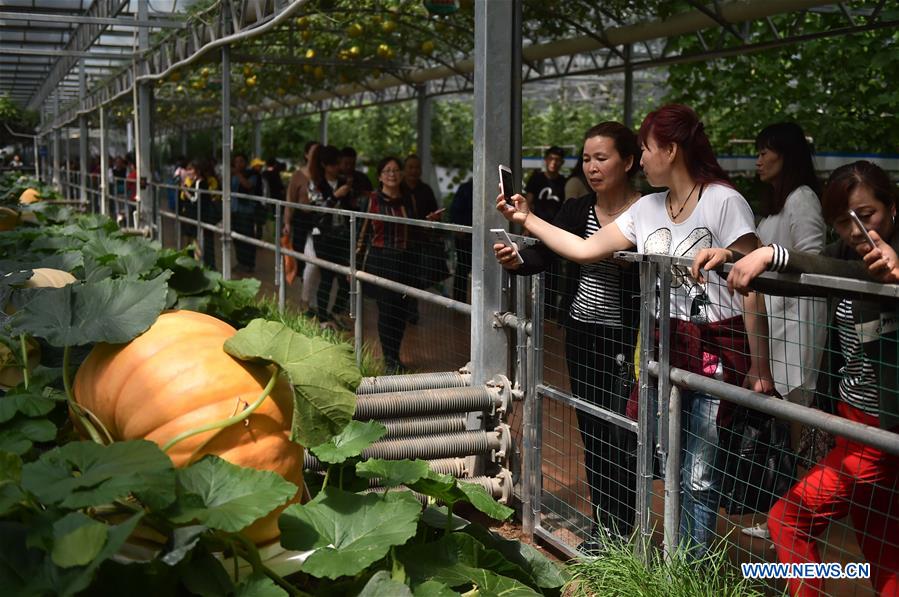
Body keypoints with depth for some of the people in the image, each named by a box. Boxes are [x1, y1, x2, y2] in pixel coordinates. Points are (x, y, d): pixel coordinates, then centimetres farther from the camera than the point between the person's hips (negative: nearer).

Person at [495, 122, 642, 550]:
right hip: (582, 335, 5)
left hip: (626, 339, -5)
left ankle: (622, 534, 11)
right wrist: (516, 260, -26)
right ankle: (601, 527, 27)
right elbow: (544, 255, -5)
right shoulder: (577, 210, 4)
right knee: (591, 434, 13)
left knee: (621, 441, -2)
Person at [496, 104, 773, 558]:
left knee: (699, 475, -2)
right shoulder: (647, 208, 10)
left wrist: (759, 368, -13)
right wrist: (528, 221, 12)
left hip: (716, 350, -6)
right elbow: (586, 249, 13)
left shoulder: (723, 202, -11)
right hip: (666, 346, 6)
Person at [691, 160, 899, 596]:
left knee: (789, 518, -5)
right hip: (851, 412, 8)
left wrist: (771, 254, -44)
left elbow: (849, 276, -36)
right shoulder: (850, 252, 7)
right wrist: (730, 258, -11)